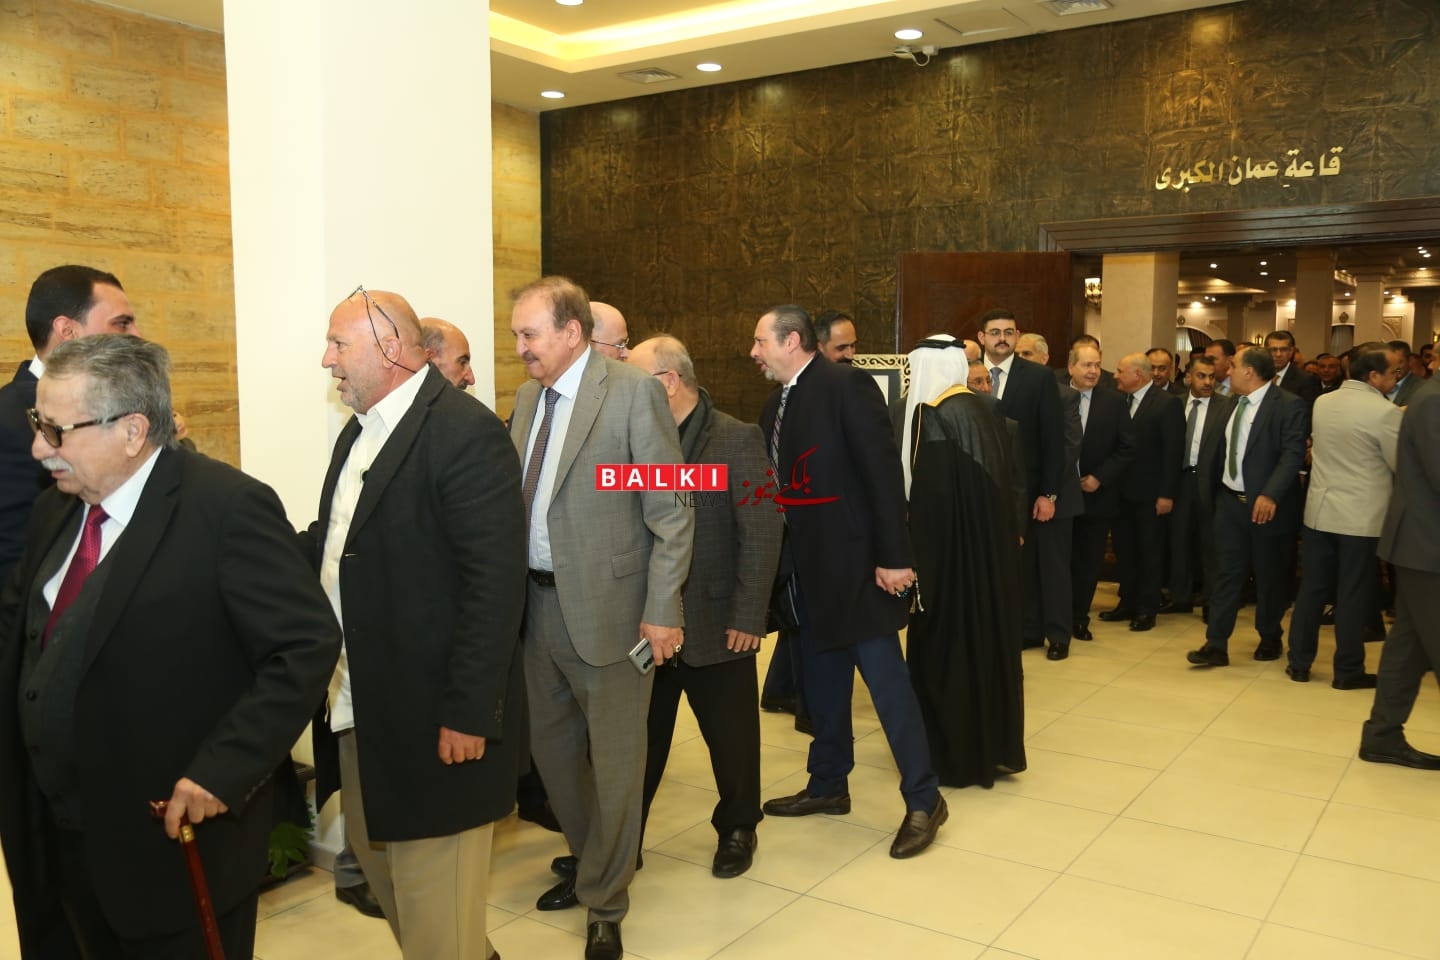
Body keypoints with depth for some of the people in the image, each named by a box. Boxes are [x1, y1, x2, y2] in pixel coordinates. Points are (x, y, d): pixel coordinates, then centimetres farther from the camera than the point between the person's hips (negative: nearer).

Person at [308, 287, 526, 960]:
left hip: (430, 715, -9)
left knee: (432, 893, 4)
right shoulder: (360, 429, 12)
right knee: (376, 855, 24)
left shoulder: (465, 431, -18)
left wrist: (469, 713, -22)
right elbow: (337, 538, 14)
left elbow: (495, 584, -22)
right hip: (359, 707, 10)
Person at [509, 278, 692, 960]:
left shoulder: (634, 391, -12)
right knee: (551, 747, 20)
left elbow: (672, 512, -13)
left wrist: (661, 612, -15)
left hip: (606, 606, -7)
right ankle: (588, 859, 44)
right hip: (538, 602, 7)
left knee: (614, 760, 6)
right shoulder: (527, 398, 10)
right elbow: (517, 498, 12)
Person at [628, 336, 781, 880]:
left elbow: (761, 534, -12)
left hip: (715, 624, -3)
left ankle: (737, 829, 35)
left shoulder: (736, 439, -10)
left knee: (731, 738, 13)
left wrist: (748, 617, -15)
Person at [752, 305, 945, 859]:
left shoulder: (847, 385, -12)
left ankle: (923, 800, 10)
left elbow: (883, 472, -17)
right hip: (809, 568, 8)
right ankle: (828, 785, 31)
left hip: (855, 564, -8)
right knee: (821, 678, 16)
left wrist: (894, 556, -19)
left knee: (885, 678, -3)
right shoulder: (777, 404, 12)